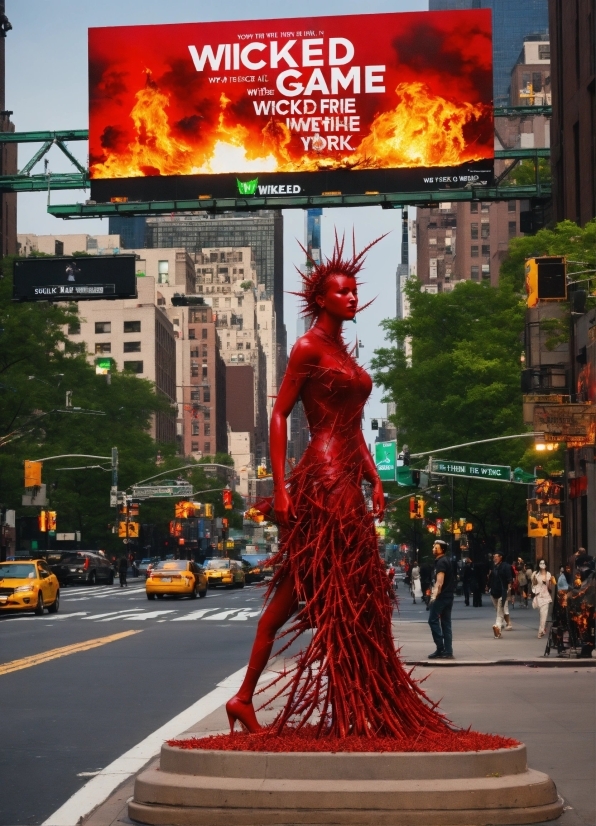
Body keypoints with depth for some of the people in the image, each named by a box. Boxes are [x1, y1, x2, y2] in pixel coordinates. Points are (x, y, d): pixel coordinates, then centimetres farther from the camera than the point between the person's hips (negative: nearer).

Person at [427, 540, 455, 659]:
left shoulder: (440, 562, -11)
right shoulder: (446, 561, 18)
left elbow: (440, 582, -20)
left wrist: (434, 595, -22)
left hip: (441, 596, -9)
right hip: (448, 596, 9)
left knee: (433, 620, -4)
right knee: (446, 623, 7)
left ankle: (440, 648, -9)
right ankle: (448, 652, 4)